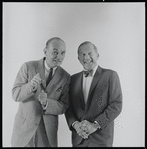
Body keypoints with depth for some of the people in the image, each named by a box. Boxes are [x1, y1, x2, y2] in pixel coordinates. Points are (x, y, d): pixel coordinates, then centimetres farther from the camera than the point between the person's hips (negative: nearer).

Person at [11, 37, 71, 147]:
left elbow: (64, 107, -3)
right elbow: (15, 95, -8)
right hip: (24, 128, -1)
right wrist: (31, 86, -28)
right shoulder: (28, 67, -6)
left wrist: (47, 103, -22)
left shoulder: (65, 77, -1)